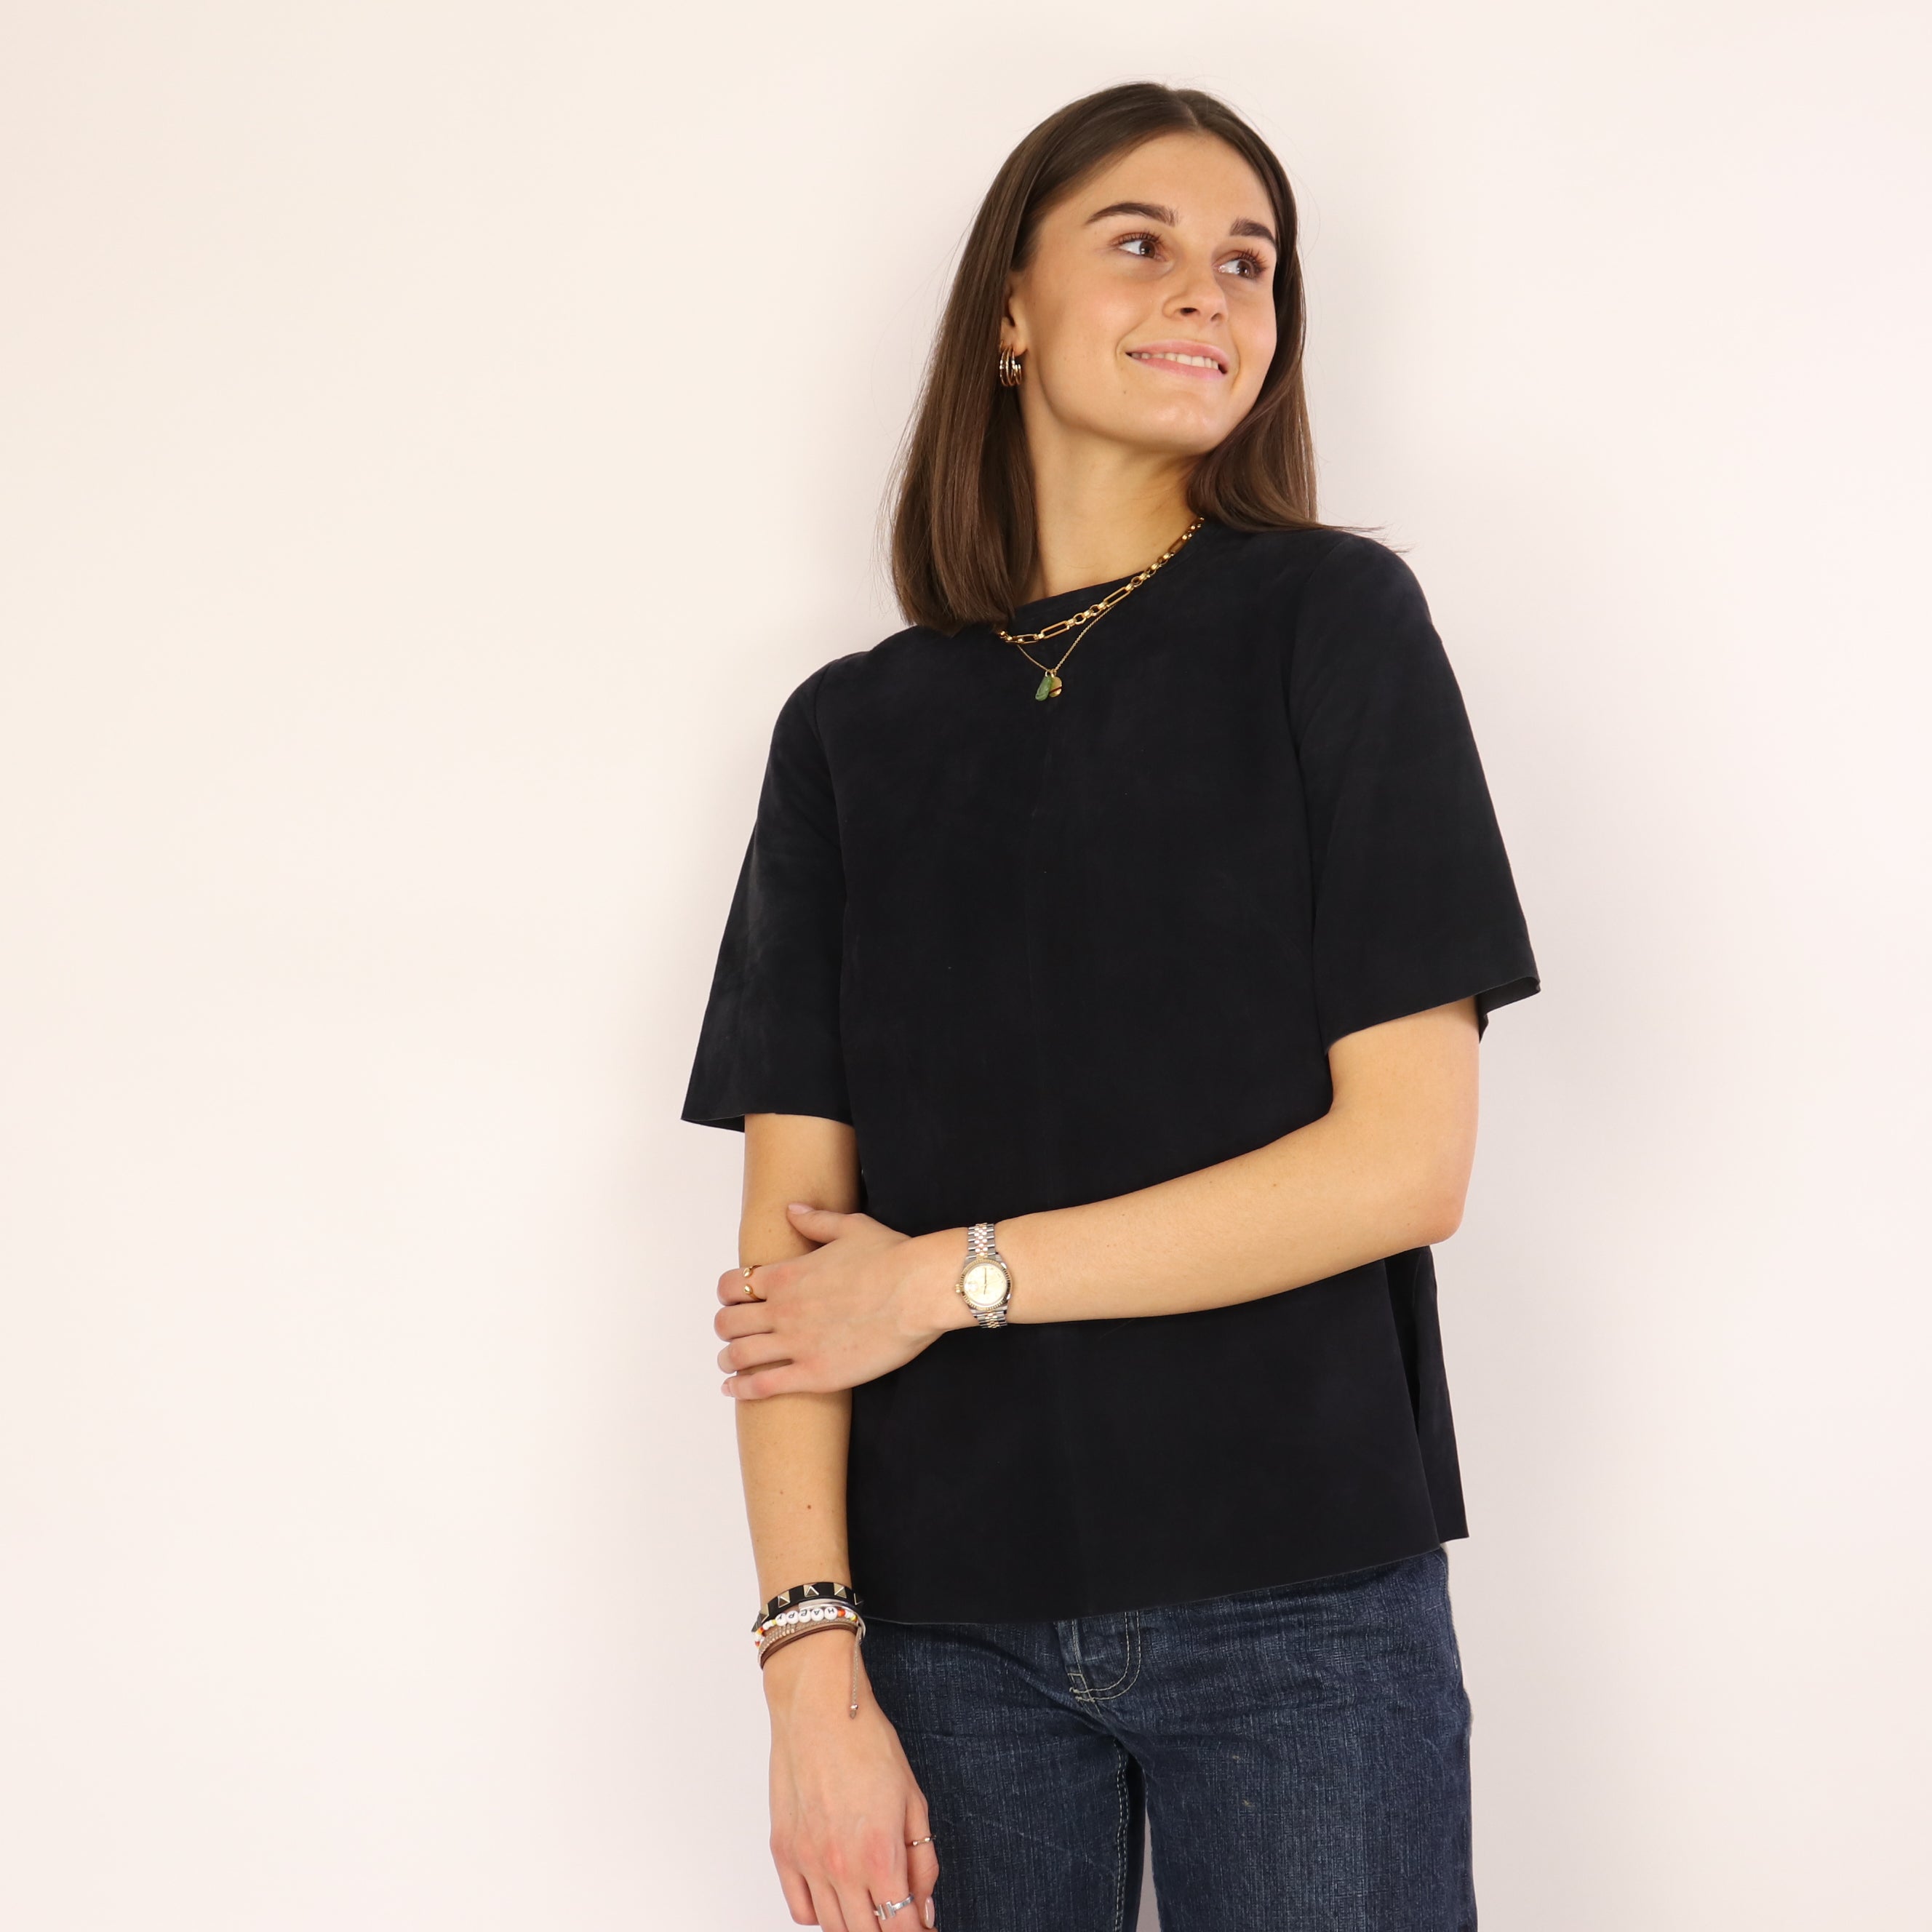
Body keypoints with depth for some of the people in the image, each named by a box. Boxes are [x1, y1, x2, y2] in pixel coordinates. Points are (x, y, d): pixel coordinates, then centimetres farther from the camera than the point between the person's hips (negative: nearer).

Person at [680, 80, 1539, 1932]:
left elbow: (1407, 1158, -7)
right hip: (952, 1617, 2)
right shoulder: (853, 731, 7)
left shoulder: (1330, 621, 1)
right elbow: (792, 1241, 1)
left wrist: (953, 1277, -7)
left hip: (1299, 1596, -1)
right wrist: (812, 1659, -8)